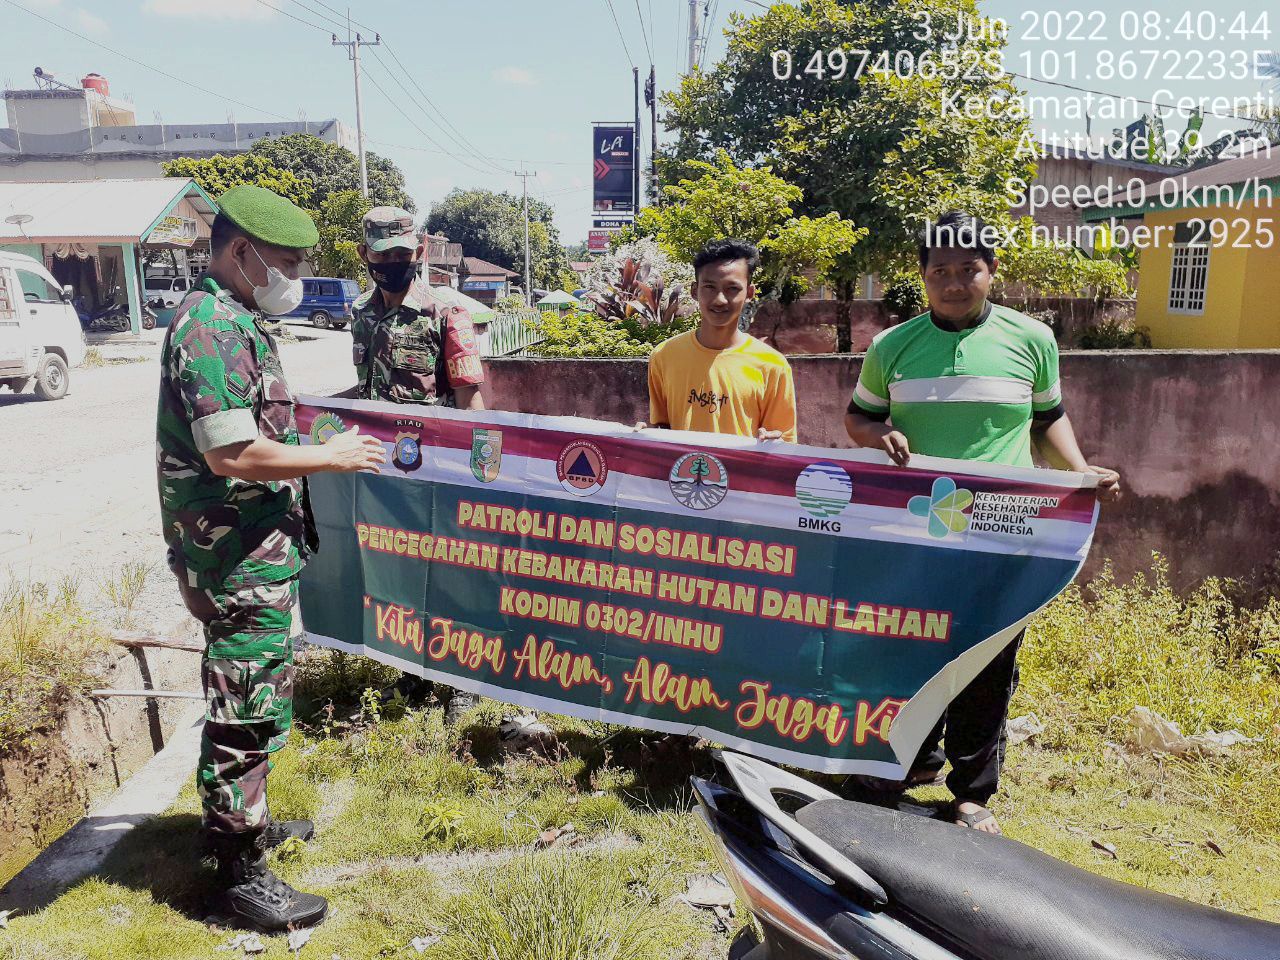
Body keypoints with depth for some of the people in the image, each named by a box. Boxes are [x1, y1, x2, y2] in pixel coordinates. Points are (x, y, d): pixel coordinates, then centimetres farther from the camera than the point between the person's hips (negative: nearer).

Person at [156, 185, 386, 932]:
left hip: (259, 549, 10)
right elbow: (233, 454, -26)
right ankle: (242, 874, 15)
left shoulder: (237, 322, 13)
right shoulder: (214, 328, -19)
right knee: (248, 709, 0)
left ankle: (245, 823, 39)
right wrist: (330, 457, -16)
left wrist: (315, 446, 15)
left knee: (256, 693, 22)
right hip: (238, 557, -10)